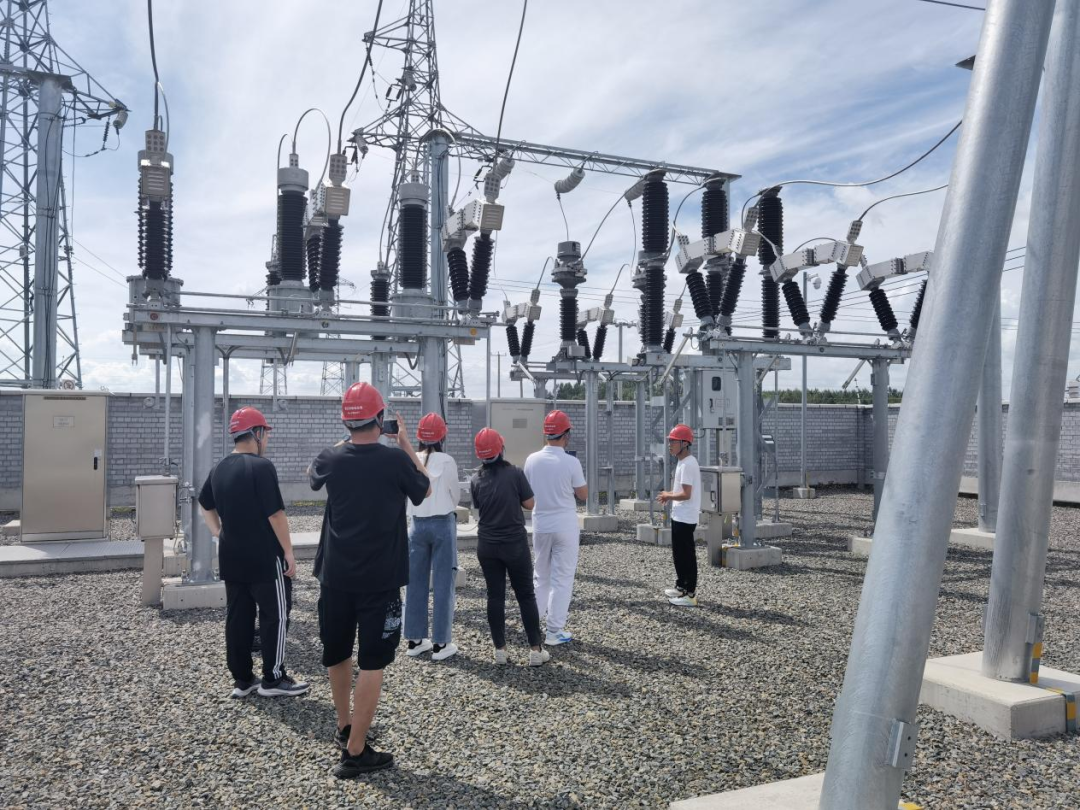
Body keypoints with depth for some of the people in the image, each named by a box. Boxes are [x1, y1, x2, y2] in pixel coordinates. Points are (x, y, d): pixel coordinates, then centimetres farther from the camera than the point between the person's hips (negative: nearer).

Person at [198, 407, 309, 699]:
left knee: (237, 617, 11)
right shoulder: (261, 466, -16)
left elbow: (205, 505, 24)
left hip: (231, 557, 8)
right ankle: (273, 679, 8)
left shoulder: (219, 469, 9)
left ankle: (242, 679, 18)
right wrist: (289, 552, -12)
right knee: (275, 615, 3)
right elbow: (275, 514, -18)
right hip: (264, 557, -8)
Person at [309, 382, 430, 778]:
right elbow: (424, 490, 6)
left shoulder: (331, 459, -5)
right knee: (372, 663, 3)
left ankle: (345, 727, 38)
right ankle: (354, 751, 4)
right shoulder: (396, 459, -14)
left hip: (336, 576, 4)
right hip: (380, 578, -4)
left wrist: (347, 438, 20)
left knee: (336, 653, 21)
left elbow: (313, 474, 20)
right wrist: (406, 443, 9)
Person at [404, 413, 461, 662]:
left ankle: (415, 640, 19)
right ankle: (440, 644, 6)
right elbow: (456, 494, -1)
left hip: (418, 524, 4)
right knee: (443, 583, 3)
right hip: (443, 524, -4)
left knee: (416, 582, 11)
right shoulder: (447, 461, -12)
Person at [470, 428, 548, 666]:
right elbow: (529, 504, -6)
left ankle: (500, 650, 12)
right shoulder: (515, 473, -12)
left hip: (487, 546, 3)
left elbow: (478, 507, 4)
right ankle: (536, 650, 9)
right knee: (526, 595, 7)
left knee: (495, 596, 9)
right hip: (515, 543, -2)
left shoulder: (476, 481, -4)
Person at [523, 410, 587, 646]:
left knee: (541, 578, 18)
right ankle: (554, 632, 7)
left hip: (540, 526, 4)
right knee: (562, 579, 5)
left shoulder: (532, 460, -3)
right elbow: (583, 495, -4)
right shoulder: (571, 462, -15)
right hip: (565, 527, -4)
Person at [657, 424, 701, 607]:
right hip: (680, 516, 10)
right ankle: (681, 587, 32)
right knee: (678, 553, 20)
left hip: (685, 518, -10)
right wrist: (670, 495, 8)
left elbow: (686, 494, -23)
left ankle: (691, 595, 1)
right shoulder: (684, 462, 12)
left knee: (687, 555, -4)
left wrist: (668, 496, -9)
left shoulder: (687, 464, -20)